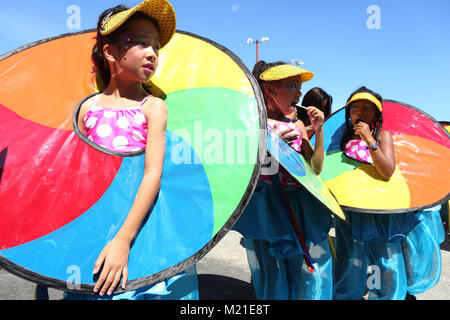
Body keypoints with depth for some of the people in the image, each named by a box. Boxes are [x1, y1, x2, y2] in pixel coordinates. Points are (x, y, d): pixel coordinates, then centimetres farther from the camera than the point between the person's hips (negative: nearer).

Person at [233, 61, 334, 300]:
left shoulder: (296, 125, 12)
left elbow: (315, 169, 9)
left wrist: (319, 131, 0)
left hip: (300, 205, 5)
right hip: (266, 205, -5)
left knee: (313, 274, 6)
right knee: (273, 274, 1)